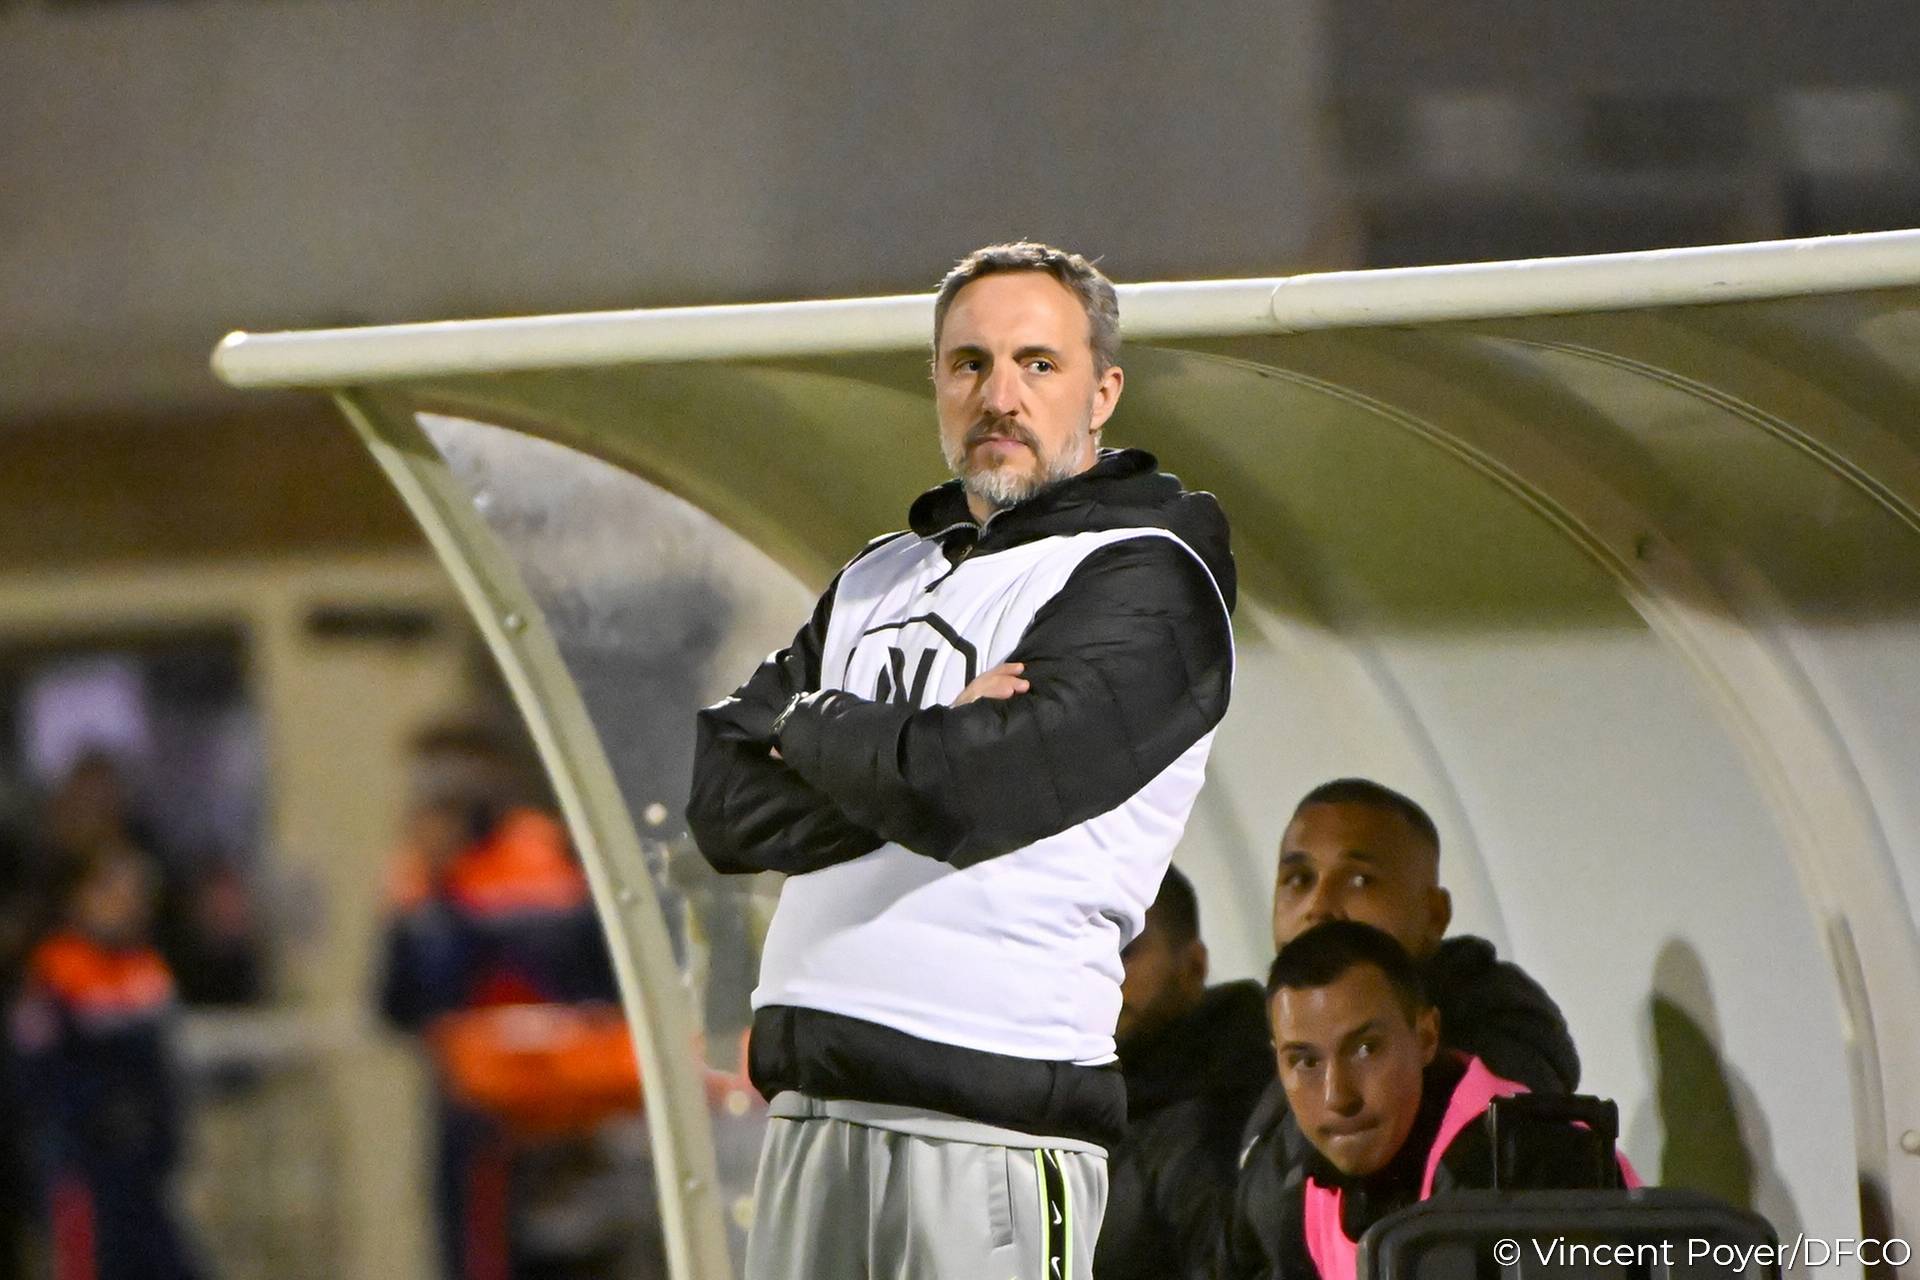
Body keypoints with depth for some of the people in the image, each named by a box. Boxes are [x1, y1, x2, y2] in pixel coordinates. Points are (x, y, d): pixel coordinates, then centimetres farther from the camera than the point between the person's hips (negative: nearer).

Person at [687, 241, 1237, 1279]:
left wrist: (813, 726, 3)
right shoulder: (880, 579, 21)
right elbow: (725, 805, 8)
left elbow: (960, 795, -15)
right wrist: (925, 750, -6)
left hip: (991, 1119, -7)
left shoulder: (1146, 585, -2)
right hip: (811, 1110, 7)